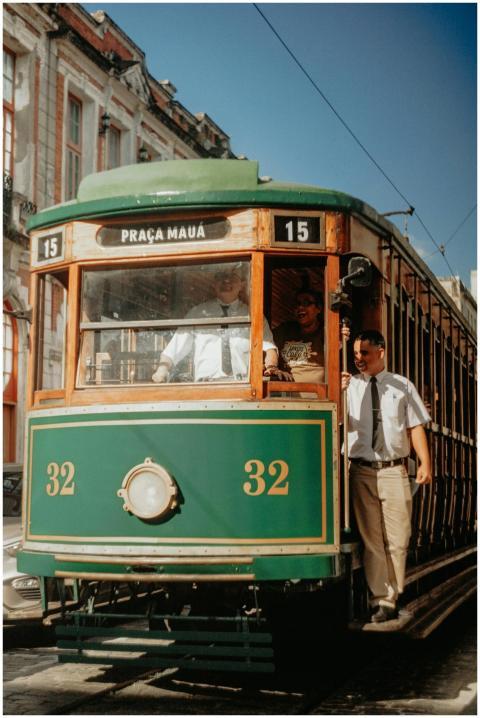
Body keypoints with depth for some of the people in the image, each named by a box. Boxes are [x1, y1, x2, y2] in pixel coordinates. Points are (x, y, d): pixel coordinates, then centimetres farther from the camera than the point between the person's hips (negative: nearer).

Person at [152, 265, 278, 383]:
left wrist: (271, 360, -17)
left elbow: (268, 347, 6)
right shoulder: (197, 313, 18)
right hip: (205, 385, 0)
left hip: (241, 386, 0)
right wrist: (162, 370, -4)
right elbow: (174, 348, 15)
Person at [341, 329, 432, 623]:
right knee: (372, 539, 3)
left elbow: (416, 426, 7)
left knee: (397, 539, 2)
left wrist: (425, 463, -4)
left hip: (394, 470, 0)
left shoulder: (403, 386, 10)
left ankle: (393, 596, 15)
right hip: (362, 471, 0)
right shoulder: (350, 385, 7)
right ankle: (382, 600, 10)